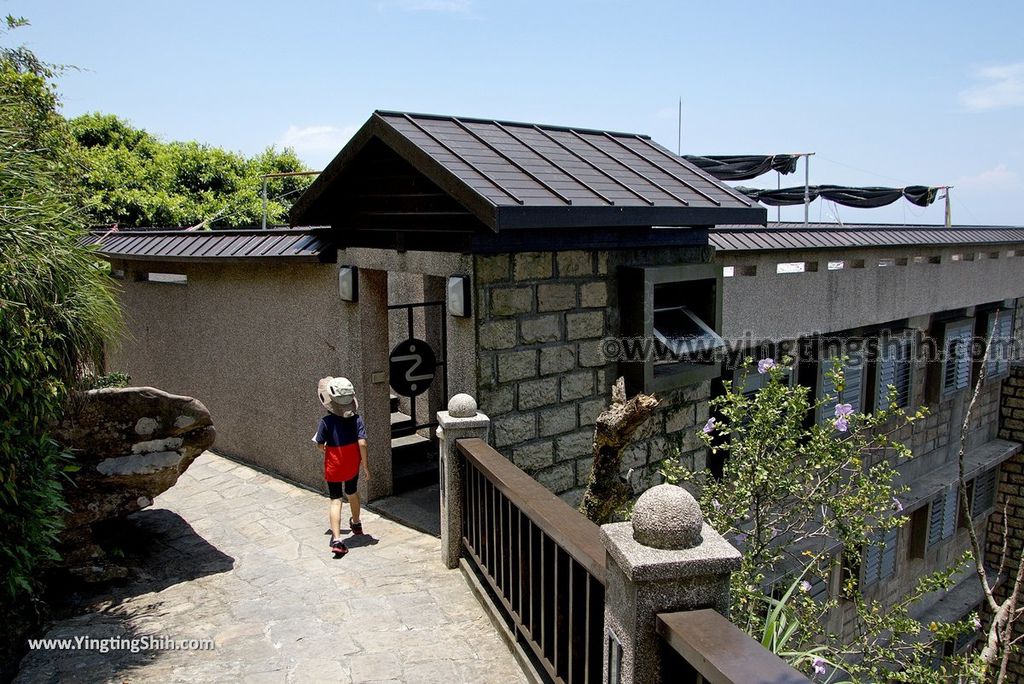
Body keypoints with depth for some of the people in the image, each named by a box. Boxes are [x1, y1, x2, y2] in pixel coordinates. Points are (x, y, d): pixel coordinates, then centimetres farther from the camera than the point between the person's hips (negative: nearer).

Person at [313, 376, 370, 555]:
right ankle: (356, 524, 47)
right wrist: (365, 466, -9)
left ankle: (336, 539, -11)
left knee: (336, 501, 1)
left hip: (333, 467, -3)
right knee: (352, 494, 25)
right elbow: (362, 443, -17)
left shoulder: (327, 421, -18)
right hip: (353, 466, 3)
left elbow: (320, 444, -10)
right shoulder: (356, 419, -12)